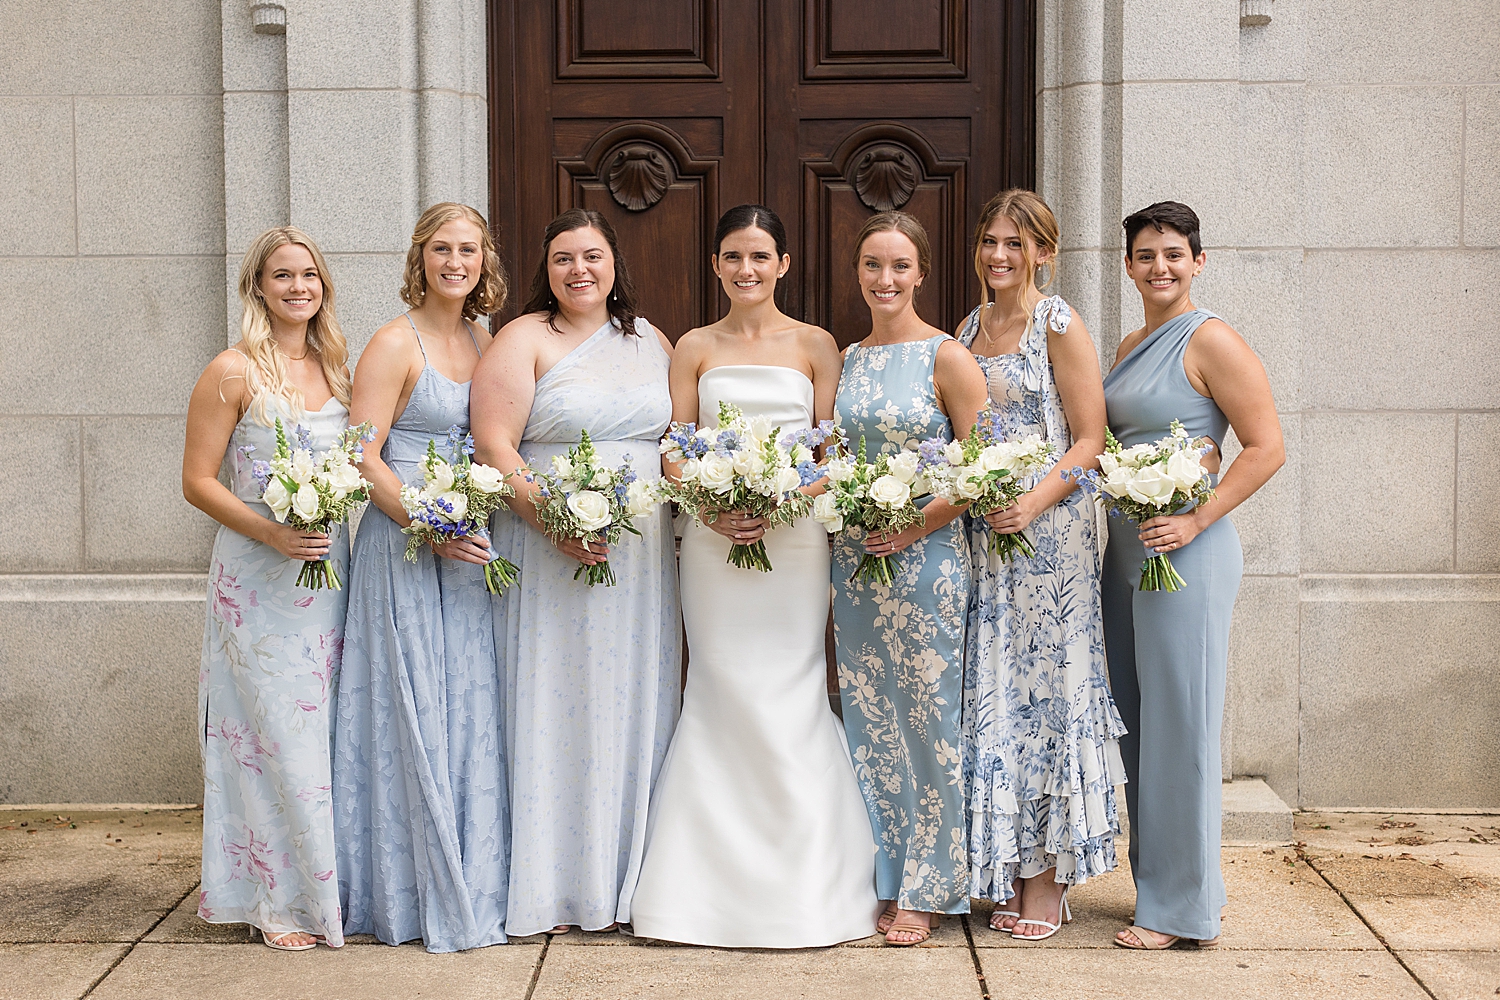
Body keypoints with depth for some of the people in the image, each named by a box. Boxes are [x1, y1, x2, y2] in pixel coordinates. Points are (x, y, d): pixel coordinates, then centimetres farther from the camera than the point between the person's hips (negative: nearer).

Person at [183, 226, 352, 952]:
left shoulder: (332, 368, 11)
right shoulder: (233, 373, -7)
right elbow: (197, 481, -8)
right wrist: (272, 532, -19)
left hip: (331, 566, 6)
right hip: (259, 578, -5)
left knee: (325, 726, 9)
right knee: (279, 734, -3)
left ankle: (325, 882, 21)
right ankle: (282, 900, 9)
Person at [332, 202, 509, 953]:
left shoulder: (484, 345, 12)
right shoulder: (395, 343, -6)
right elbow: (363, 457, -12)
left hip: (469, 551, 6)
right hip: (403, 547, -6)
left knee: (471, 713, 9)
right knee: (413, 714, -2)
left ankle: (471, 885, 19)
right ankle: (416, 894, 8)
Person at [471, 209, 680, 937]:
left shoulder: (651, 342, 14)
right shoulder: (524, 341, -2)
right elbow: (493, 447, -10)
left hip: (640, 559, 5)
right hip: (550, 556, -5)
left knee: (633, 708, 8)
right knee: (554, 708, -2)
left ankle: (625, 878, 18)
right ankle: (552, 887, 7)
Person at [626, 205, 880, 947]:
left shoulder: (815, 345, 7)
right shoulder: (694, 348, 10)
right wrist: (715, 509, -12)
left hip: (794, 534, -1)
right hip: (713, 537, 1)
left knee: (789, 688, -2)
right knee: (722, 688, 0)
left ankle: (799, 886, 9)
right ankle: (720, 882, 9)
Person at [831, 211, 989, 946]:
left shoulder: (947, 358, -6)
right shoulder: (846, 360, 11)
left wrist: (914, 526, -16)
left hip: (926, 559, -5)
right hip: (854, 557, 5)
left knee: (927, 719, 0)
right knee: (868, 722, 8)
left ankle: (926, 890, 12)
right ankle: (882, 880, 19)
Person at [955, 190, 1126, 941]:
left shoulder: (1059, 326, -4)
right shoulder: (969, 328, 15)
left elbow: (1089, 439, -8)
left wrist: (1034, 502, -21)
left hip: (1046, 532, -6)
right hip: (979, 533, 6)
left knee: (1045, 684, -2)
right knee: (992, 693, 6)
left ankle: (1049, 874, 7)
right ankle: (1007, 870, 14)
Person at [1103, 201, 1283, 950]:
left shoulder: (1210, 342, -10)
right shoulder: (1131, 347, 14)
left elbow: (1266, 448, -14)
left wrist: (1195, 522, -19)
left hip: (1186, 553, -8)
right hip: (1126, 551, 8)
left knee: (1178, 723, -2)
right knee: (1137, 722, 12)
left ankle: (1182, 908, 8)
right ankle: (1157, 885, 24)